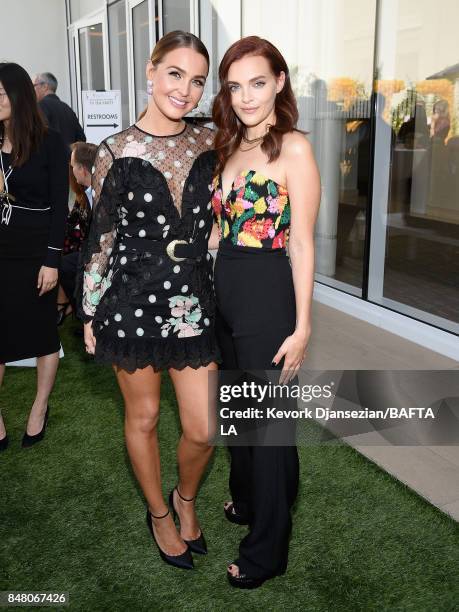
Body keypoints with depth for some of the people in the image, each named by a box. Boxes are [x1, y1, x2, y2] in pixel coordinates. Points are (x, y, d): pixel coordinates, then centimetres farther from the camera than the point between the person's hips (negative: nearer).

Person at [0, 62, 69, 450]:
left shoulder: (50, 142, -5)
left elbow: (59, 205, -7)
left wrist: (52, 260, -11)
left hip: (35, 251, -3)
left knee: (43, 331, 10)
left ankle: (40, 408, 29)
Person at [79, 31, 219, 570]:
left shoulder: (208, 144, 2)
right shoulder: (116, 153, -6)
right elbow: (101, 238, 0)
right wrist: (90, 314, 3)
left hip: (194, 301, 3)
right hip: (133, 301, -2)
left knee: (202, 431, 5)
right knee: (143, 417, 15)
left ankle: (186, 499, 39)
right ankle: (158, 513, 40)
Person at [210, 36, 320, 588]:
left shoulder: (293, 148, -11)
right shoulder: (230, 147, 11)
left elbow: (302, 244, -14)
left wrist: (301, 328, -15)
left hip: (267, 295, -7)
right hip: (225, 293, 7)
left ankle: (266, 550, 22)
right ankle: (246, 500, 45)